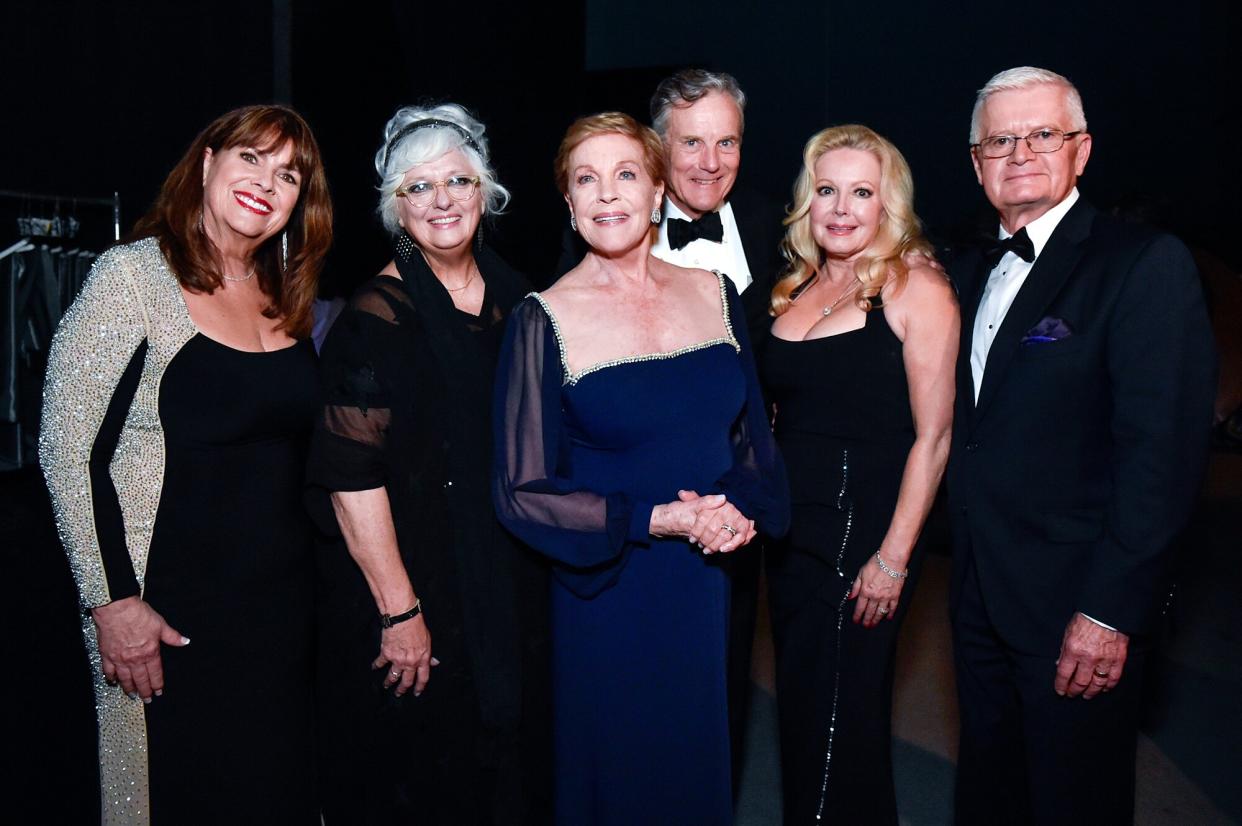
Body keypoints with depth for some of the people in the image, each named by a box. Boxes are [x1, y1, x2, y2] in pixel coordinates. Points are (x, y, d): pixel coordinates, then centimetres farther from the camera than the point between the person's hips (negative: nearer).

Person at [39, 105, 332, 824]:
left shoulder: (289, 300, 9)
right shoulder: (133, 277, -10)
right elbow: (68, 450, -12)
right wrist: (113, 600, -15)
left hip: (285, 598, 6)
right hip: (174, 609, -6)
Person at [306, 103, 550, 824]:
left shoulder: (515, 297, 4)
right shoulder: (377, 316, -14)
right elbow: (351, 475, -19)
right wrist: (400, 610, -20)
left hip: (514, 584, 6)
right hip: (419, 585, -6)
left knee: (511, 764, 19)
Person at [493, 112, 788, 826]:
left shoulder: (715, 294, 2)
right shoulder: (545, 319, -10)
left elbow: (755, 434, 10)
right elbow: (523, 492, -10)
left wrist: (743, 506, -11)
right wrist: (656, 520, -19)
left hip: (715, 589, 4)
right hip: (610, 603, -3)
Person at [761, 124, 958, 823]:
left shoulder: (915, 288, -11)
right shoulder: (796, 289, 8)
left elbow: (933, 435, -13)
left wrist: (894, 558, -15)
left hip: (864, 528, -6)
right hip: (791, 529, 6)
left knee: (840, 719, 6)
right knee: (800, 709, 17)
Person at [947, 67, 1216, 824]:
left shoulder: (1147, 264, -12)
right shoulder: (973, 274, 11)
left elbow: (1164, 448, -19)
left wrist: (1111, 610, -22)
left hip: (1080, 607, -6)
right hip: (981, 597, 6)